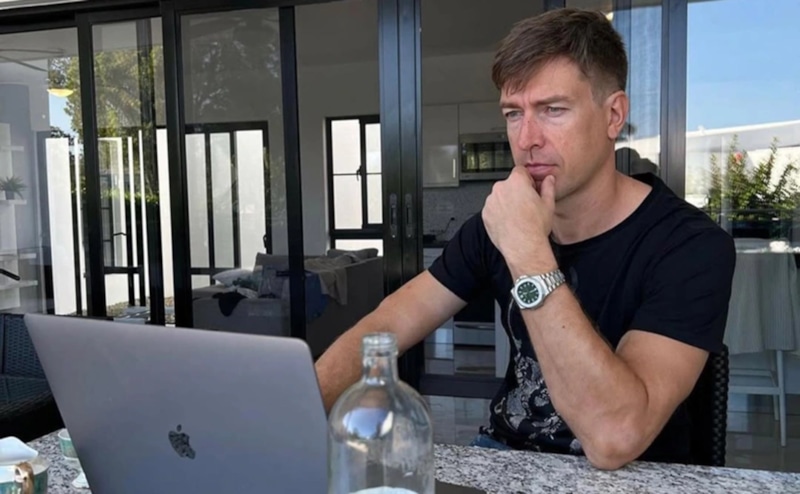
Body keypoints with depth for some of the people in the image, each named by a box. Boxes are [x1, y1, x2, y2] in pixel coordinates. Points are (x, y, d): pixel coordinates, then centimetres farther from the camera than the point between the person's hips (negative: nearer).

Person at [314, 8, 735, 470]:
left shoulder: (692, 245, -19)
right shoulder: (500, 221, -5)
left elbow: (615, 438, -30)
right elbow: (386, 325, -5)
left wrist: (528, 256, -32)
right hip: (505, 457, 4)